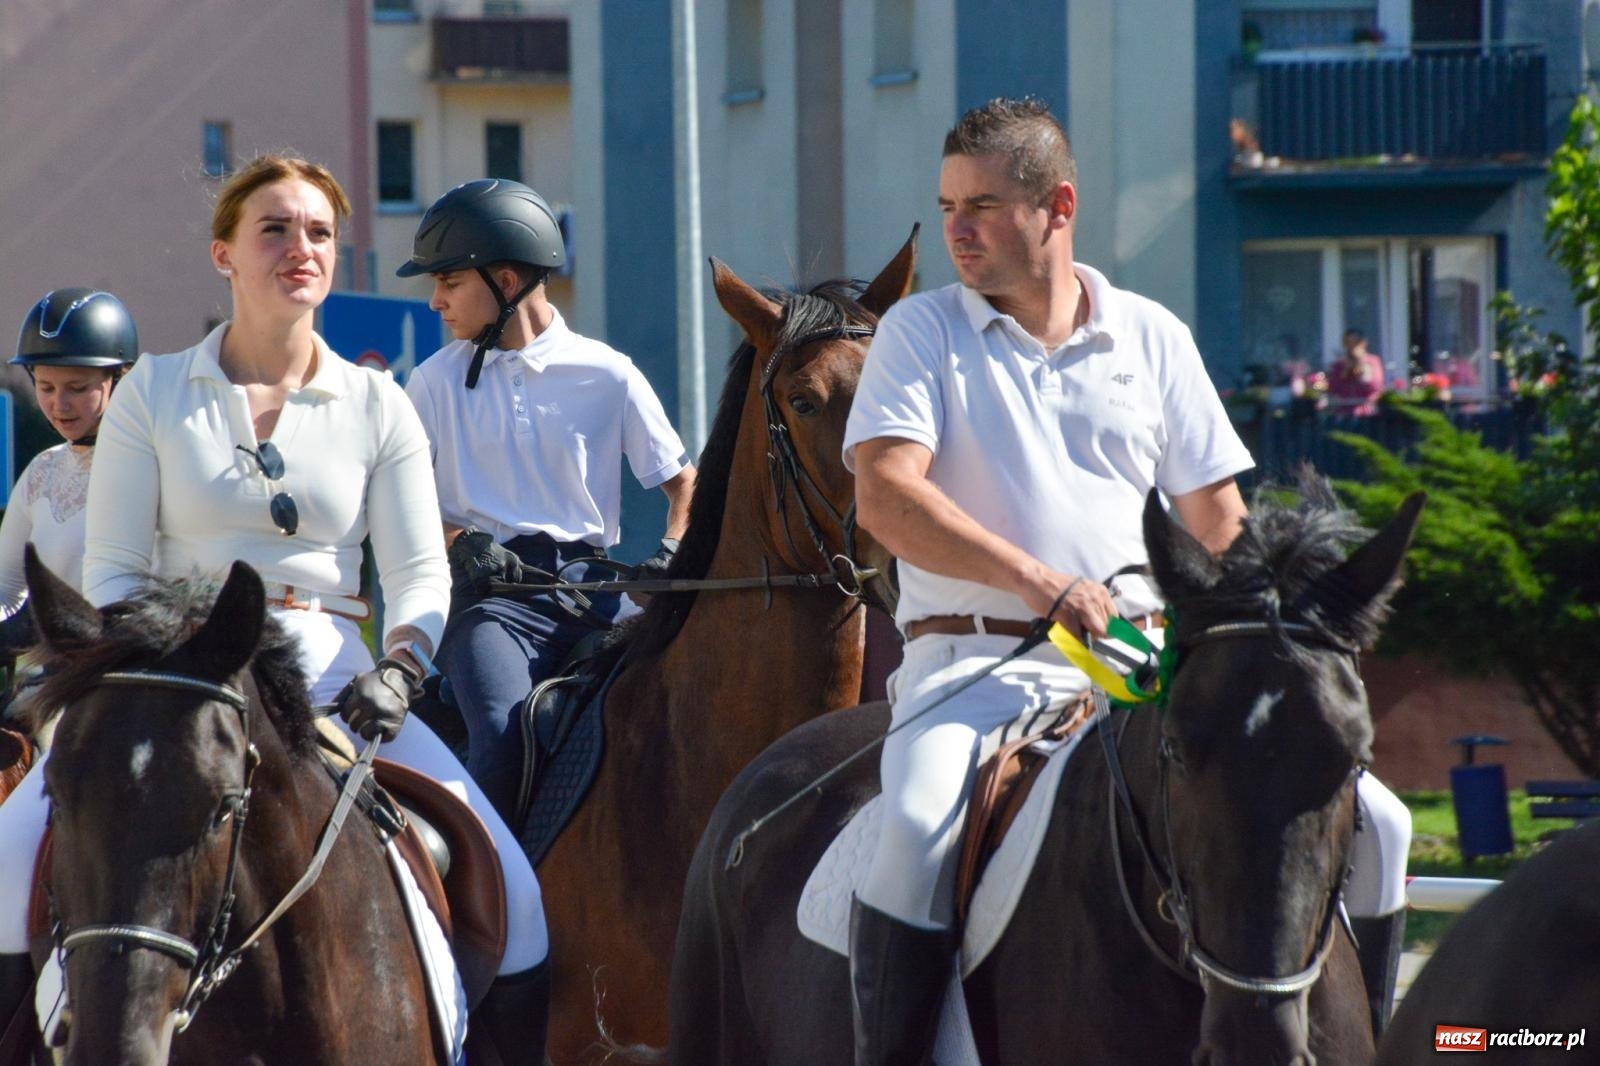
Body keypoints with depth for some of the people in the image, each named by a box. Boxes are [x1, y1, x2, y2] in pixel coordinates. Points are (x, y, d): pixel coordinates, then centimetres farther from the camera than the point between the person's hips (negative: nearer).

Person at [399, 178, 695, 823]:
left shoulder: (607, 376, 8)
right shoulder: (437, 381, 10)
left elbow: (682, 481, 14)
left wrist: (672, 554, -6)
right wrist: (460, 541, -8)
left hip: (590, 583, 1)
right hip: (491, 589, -1)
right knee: (504, 731, -30)